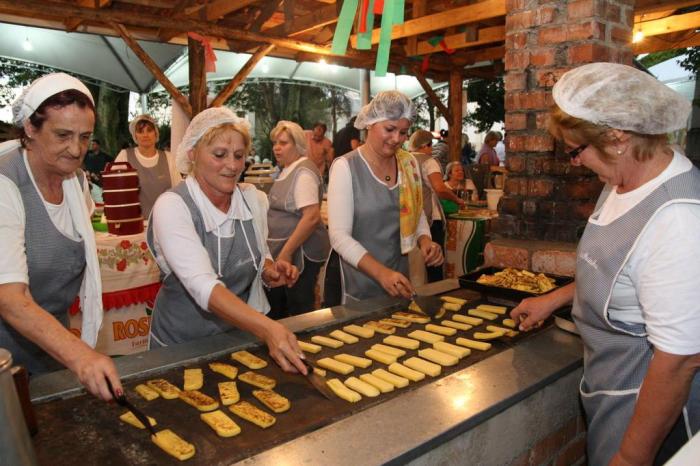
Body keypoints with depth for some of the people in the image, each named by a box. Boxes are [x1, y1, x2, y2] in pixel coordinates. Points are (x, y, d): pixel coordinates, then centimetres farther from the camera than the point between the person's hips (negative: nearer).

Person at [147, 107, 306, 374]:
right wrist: (266, 328, -45)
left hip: (243, 333, 4)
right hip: (183, 345, -3)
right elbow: (203, 285, -32)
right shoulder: (172, 206, -20)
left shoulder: (254, 199, -4)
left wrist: (271, 272, -12)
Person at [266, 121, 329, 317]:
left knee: (299, 311, 1)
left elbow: (312, 217, -26)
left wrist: (286, 253, -24)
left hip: (300, 252, -10)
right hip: (282, 250, 10)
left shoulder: (303, 172, -16)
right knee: (276, 307, 18)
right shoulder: (288, 169, 13)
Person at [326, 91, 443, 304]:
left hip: (399, 283, 6)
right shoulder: (345, 167, -13)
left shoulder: (409, 163, 3)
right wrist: (381, 272, -32)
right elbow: (339, 236, -19)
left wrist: (425, 241, -7)